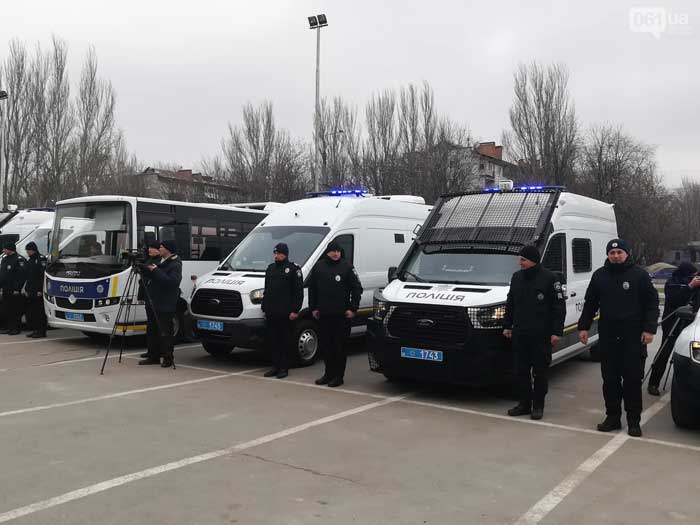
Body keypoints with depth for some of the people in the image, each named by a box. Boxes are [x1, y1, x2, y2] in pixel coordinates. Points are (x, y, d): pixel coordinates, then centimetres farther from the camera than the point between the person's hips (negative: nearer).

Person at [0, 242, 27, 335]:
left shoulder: (19, 260, -12)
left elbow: (21, 275, -18)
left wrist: (17, 289, -20)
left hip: (15, 291, -9)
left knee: (16, 310, -2)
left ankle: (16, 328, 3)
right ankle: (9, 327, 19)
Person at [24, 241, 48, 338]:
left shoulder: (41, 259, -8)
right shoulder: (29, 261, 19)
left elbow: (43, 276, -14)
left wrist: (40, 290, -18)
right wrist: (26, 289, 16)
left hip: (38, 292, -8)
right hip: (30, 292, 8)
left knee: (40, 312, -6)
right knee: (30, 312, 8)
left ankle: (42, 331, -2)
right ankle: (35, 330, 16)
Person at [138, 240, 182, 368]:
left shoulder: (175, 265, -11)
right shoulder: (159, 261, 18)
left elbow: (171, 281, -26)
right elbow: (149, 276, 27)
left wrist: (155, 270, -22)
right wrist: (144, 268, 7)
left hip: (165, 305, -10)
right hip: (152, 303, 10)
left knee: (166, 332, -3)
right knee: (152, 331, 13)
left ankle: (168, 358, 4)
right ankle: (153, 356, 22)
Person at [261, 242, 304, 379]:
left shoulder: (293, 269, -3)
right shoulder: (270, 268, 17)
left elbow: (299, 292, -8)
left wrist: (295, 310, -13)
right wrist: (264, 308, 16)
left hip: (285, 313, -6)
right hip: (271, 313, 6)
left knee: (284, 340, 0)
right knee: (272, 340, 8)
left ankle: (284, 368, 8)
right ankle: (275, 366, 17)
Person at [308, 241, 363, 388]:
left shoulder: (347, 267, -2)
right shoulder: (319, 266, 9)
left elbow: (357, 288, -1)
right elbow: (312, 288, 15)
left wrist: (353, 308, -6)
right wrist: (313, 308, 10)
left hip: (342, 315, -4)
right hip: (323, 314, 4)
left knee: (339, 345, 1)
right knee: (326, 345, 10)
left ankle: (339, 375, 9)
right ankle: (329, 373, 21)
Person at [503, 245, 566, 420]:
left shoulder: (550, 278, -7)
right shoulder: (516, 277, 11)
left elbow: (559, 307, -7)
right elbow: (510, 303, 18)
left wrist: (557, 332, -11)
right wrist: (507, 325, 15)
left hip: (541, 335, -5)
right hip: (520, 334, 6)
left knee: (540, 371, 4)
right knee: (521, 370, 9)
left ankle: (538, 405, 15)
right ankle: (524, 403, 21)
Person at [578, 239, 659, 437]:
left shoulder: (639, 275, 0)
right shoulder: (599, 275, 9)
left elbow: (652, 303, 0)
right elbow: (590, 303, 14)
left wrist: (649, 328, -8)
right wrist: (583, 327, 8)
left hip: (633, 337, -3)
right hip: (607, 336, 3)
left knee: (633, 379, 1)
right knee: (610, 379, 7)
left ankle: (634, 420, 11)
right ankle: (613, 417, 18)